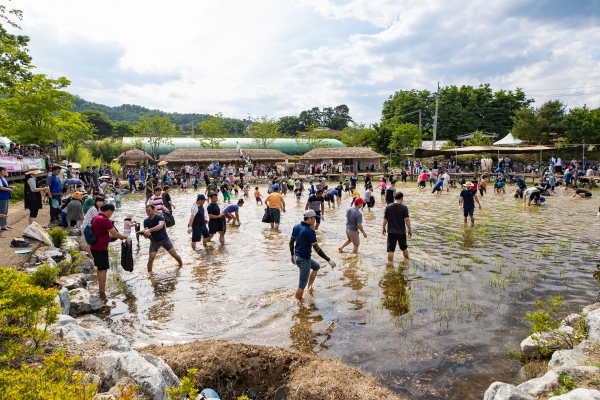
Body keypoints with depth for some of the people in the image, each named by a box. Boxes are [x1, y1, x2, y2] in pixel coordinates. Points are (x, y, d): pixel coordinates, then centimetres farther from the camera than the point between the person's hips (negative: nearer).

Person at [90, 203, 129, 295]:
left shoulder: (96, 218, 12)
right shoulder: (104, 220, -19)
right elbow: (115, 234, -16)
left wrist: (119, 237, 15)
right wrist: (125, 237, 1)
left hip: (95, 247, 10)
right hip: (100, 248, -10)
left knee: (100, 268, 19)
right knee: (103, 269, -2)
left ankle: (101, 289, 28)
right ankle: (102, 293, 3)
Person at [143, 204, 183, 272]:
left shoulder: (160, 217, -20)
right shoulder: (146, 221, -7)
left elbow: (160, 225, -42)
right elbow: (146, 230, -19)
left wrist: (149, 230, -57)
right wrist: (145, 234, -45)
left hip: (165, 239, -2)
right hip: (154, 241, 2)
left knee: (175, 255, 4)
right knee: (150, 259, -9)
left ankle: (181, 264, 30)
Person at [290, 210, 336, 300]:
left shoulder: (296, 227, 2)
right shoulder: (310, 231, -22)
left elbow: (291, 242, 10)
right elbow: (317, 248, -23)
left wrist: (292, 255, 23)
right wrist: (329, 260, -19)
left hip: (297, 256, 9)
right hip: (304, 260, -9)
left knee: (316, 266, 30)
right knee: (302, 285, 3)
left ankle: (310, 286, 37)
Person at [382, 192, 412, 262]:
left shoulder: (388, 207, -5)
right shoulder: (404, 208, -11)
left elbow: (385, 219, -2)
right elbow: (406, 220, -13)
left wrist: (384, 228, 11)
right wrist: (410, 230, -3)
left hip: (391, 232, 0)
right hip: (401, 232, 0)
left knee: (390, 250, 3)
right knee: (404, 248, 21)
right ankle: (407, 260, 39)